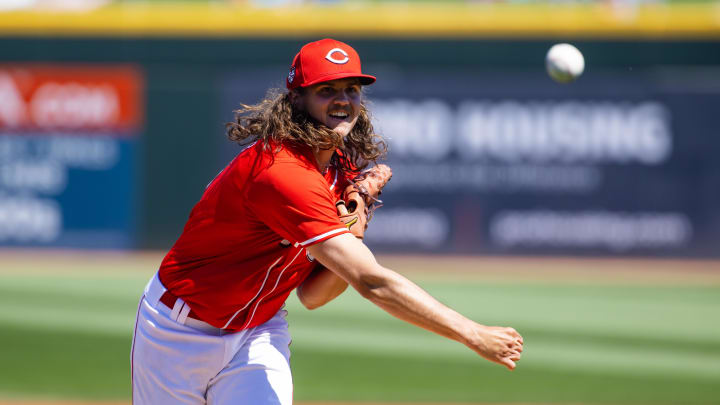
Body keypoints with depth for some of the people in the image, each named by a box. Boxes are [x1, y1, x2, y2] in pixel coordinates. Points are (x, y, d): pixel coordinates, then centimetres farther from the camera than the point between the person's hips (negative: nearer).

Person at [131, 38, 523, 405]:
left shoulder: (342, 172, -1)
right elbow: (372, 282, -36)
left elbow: (311, 295, 2)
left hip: (258, 334, 6)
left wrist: (349, 239, -17)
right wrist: (474, 335, -35)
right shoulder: (284, 173, -31)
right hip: (180, 334, -6)